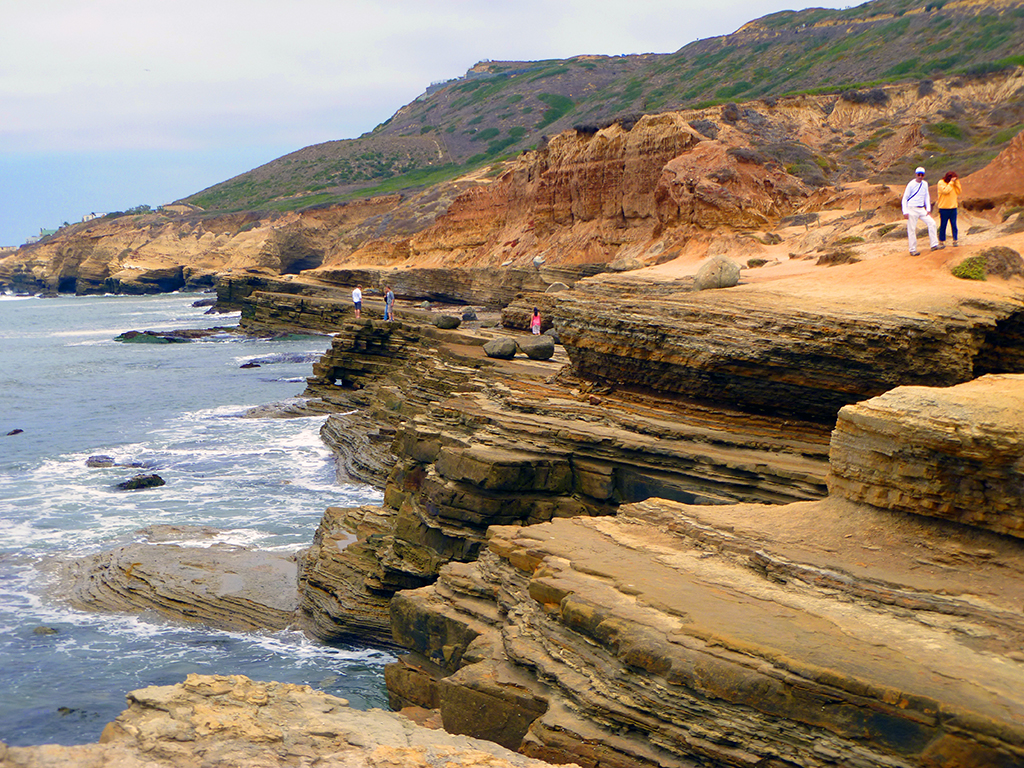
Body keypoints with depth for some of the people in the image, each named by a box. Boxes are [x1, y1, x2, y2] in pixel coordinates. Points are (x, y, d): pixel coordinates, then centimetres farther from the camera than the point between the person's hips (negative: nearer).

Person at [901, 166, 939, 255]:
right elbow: (905, 198, -6)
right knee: (912, 229, -4)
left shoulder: (925, 184, 8)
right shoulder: (911, 184, -8)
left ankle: (934, 245, -1)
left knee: (931, 223, -5)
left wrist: (928, 209, 8)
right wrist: (905, 212, -12)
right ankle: (913, 250, 3)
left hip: (922, 209, 5)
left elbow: (927, 197, 17)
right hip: (912, 209, -5)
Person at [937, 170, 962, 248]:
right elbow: (945, 191, -19)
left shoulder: (955, 183, 12)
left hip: (953, 207, 4)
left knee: (954, 225, 3)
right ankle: (941, 242, 7)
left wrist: (957, 182, -2)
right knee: (943, 225, 1)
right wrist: (951, 182, -14)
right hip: (944, 208, -4)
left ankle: (955, 241, 8)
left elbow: (959, 192, 3)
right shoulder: (941, 183, -5)